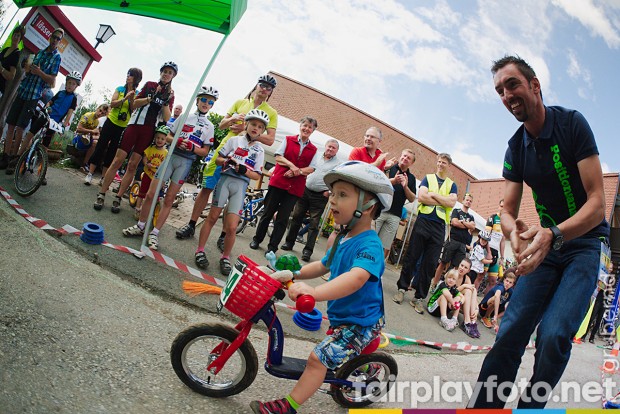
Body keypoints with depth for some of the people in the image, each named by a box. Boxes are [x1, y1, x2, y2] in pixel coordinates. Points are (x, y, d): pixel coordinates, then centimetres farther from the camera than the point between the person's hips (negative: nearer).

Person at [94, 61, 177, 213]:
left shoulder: (170, 94, 10)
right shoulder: (150, 85, 10)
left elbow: (167, 119, 0)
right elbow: (134, 104, 2)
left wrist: (166, 102, -14)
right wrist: (152, 98, -11)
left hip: (148, 131, 0)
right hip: (135, 124, 0)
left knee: (132, 165, 1)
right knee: (118, 160, -4)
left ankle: (117, 199, 8)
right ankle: (101, 195, 3)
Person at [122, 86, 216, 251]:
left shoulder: (209, 127, 6)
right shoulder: (184, 117, 9)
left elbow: (205, 151, 3)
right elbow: (169, 137, 10)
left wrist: (192, 147, -16)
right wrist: (177, 141, -11)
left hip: (186, 162, -1)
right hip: (171, 156, 1)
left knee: (169, 199, 0)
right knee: (151, 194, -1)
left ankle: (154, 233, 7)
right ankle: (140, 226, 16)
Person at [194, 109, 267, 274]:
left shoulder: (259, 150, 9)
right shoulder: (235, 140, 6)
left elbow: (257, 175, 5)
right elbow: (218, 159, 8)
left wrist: (243, 170, -13)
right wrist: (227, 161, -13)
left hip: (241, 185, 1)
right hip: (226, 179, 0)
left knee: (232, 228, -4)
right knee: (212, 218, 4)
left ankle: (225, 257, 14)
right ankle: (200, 251, 17)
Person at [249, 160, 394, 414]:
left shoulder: (369, 245, -29)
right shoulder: (344, 238, 2)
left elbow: (357, 277, -48)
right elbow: (324, 265, 16)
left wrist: (314, 292, -59)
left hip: (361, 322, -10)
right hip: (343, 316, 10)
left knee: (319, 358, -11)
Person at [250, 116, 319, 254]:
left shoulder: (313, 150, 9)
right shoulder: (288, 140, 7)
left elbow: (311, 169, 1)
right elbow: (278, 157, -1)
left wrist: (297, 171, -14)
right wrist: (291, 165, -16)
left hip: (295, 187, 1)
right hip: (278, 181, -1)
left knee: (283, 218, 3)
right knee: (268, 212, 8)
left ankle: (272, 246, 12)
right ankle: (257, 239, 24)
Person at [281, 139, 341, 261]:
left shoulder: (338, 164, -2)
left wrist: (329, 192, -16)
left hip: (320, 196, -4)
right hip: (305, 191, 4)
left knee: (314, 224, -3)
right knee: (296, 218, 9)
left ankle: (308, 250, 3)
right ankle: (289, 242, 22)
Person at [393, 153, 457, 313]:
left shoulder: (452, 185, 14)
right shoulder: (428, 178, 10)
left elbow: (452, 203, -3)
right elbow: (421, 197, -6)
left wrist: (433, 194, -7)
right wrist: (443, 201, -6)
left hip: (439, 226, 2)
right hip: (423, 221, -1)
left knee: (430, 263, 1)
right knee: (411, 257, 0)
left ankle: (419, 297, 9)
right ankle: (402, 288, 13)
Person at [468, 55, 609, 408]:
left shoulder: (572, 123, -14)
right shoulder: (516, 148, 2)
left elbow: (597, 204, -20)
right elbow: (508, 212, 1)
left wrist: (553, 235, -37)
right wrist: (514, 231, -24)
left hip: (585, 243, -4)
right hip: (548, 244, 4)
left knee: (554, 335, -22)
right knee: (510, 333, -5)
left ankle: (530, 407, 0)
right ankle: (483, 406, 5)